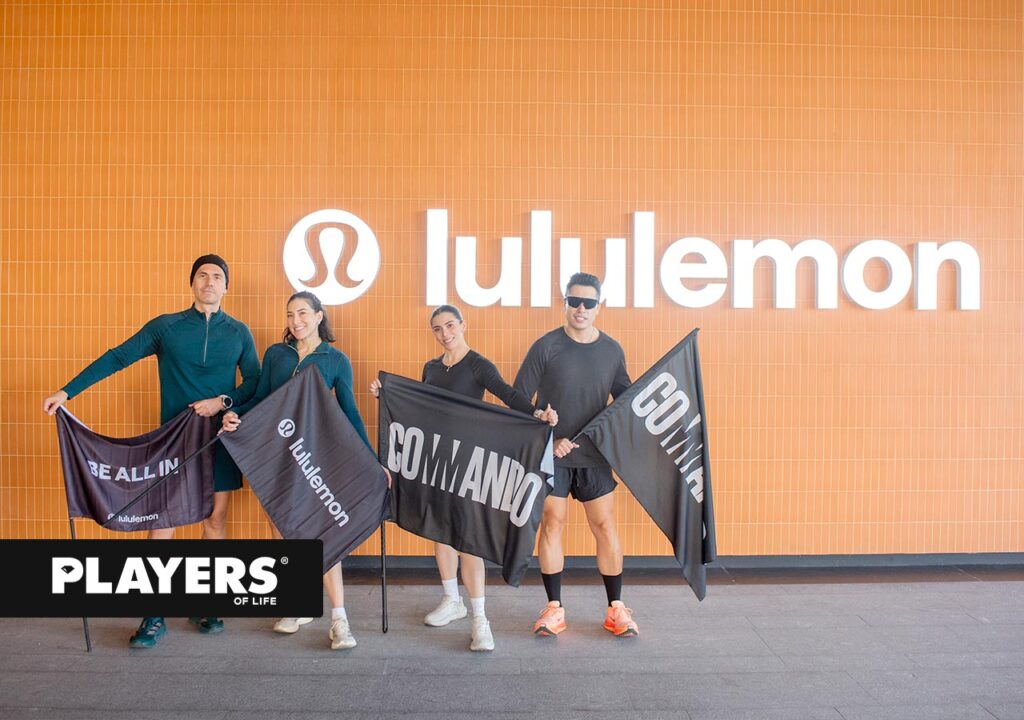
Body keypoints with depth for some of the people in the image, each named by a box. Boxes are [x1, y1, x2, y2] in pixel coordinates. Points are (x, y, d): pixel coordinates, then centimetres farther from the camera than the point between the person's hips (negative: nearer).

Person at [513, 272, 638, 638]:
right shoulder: (546, 346, -7)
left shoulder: (612, 350, 3)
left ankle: (616, 608, 17)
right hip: (550, 455, -2)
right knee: (551, 524, 3)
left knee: (605, 527, 4)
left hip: (594, 456, 2)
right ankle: (554, 608, 16)